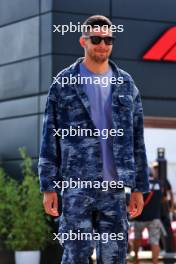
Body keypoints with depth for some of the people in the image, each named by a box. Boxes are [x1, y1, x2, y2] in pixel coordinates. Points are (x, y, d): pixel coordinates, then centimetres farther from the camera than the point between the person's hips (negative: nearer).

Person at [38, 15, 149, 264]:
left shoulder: (125, 84, 10)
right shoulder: (64, 83, 1)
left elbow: (137, 140, 11)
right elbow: (50, 138, 0)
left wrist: (139, 187, 7)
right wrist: (48, 187, -5)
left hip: (114, 187, 3)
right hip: (77, 187, -3)